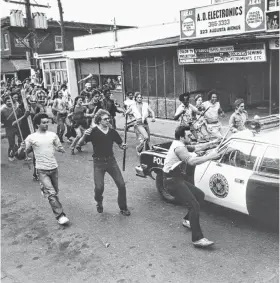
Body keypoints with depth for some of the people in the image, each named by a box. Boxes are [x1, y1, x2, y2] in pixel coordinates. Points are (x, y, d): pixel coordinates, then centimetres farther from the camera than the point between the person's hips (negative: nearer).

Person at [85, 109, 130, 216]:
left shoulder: (112, 132, 2)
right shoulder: (93, 132, -10)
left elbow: (120, 144, 14)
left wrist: (123, 146, -10)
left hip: (111, 161, 3)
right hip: (98, 163, -3)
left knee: (121, 185, -1)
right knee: (99, 187, -11)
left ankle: (123, 208, 19)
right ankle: (99, 202, 24)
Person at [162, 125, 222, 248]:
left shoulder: (181, 145, 15)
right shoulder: (178, 147, -18)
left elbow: (196, 147, 22)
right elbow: (191, 161, -29)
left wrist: (210, 144, 12)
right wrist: (209, 156, -24)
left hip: (178, 179, 11)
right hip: (172, 181, -11)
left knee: (200, 195, 17)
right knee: (194, 205, -17)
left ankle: (187, 220, 29)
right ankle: (197, 239, -17)